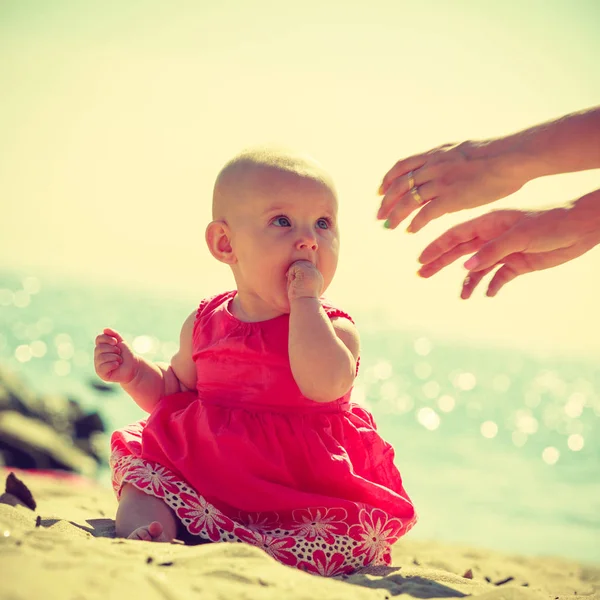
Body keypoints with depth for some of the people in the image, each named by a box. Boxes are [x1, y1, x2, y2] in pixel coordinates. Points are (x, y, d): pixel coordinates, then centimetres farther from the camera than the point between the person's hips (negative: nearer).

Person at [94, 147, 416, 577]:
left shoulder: (335, 329, -5)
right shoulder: (205, 323, 7)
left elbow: (323, 384, -30)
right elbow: (174, 392, 22)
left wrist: (305, 300, -22)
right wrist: (133, 372, 2)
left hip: (301, 496, -3)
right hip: (199, 473, 4)